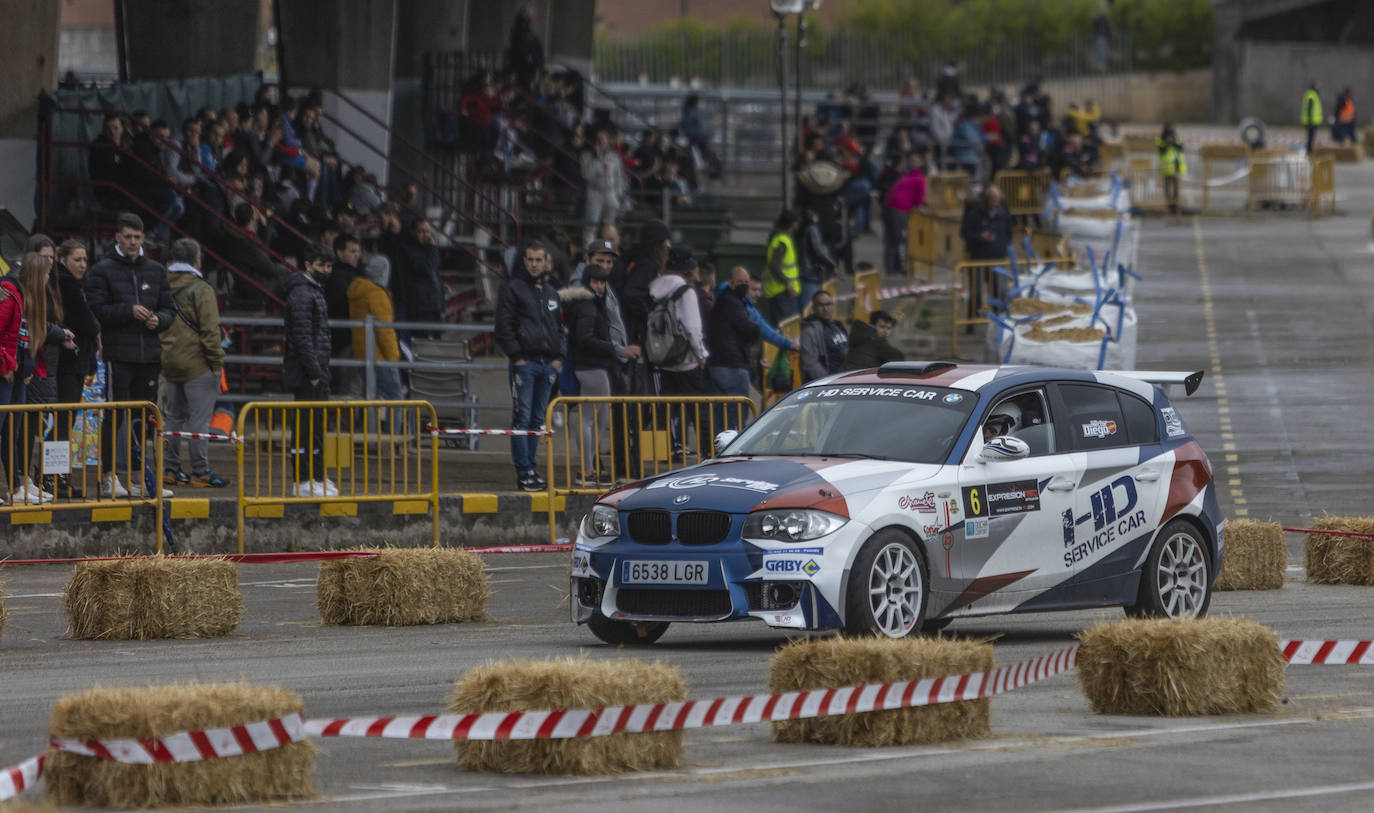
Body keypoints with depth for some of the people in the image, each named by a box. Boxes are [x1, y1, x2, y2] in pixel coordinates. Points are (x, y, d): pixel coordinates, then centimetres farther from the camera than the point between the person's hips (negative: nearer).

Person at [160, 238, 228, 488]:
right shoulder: (201, 290, -13)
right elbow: (210, 330, -16)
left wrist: (161, 356, 18)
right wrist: (217, 361, -9)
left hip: (169, 363, 7)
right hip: (197, 364, -7)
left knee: (174, 416, 14)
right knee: (199, 419, -4)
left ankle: (169, 469, 16)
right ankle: (200, 472, -4)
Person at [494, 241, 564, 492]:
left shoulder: (551, 293, 19)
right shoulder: (513, 288, 0)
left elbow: (559, 327, 23)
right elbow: (504, 327, -6)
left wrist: (559, 357, 9)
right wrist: (517, 356, -12)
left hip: (548, 364, 6)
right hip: (525, 362, -6)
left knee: (538, 419, 7)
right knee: (522, 418, -9)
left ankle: (529, 469, 11)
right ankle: (524, 473, -11)